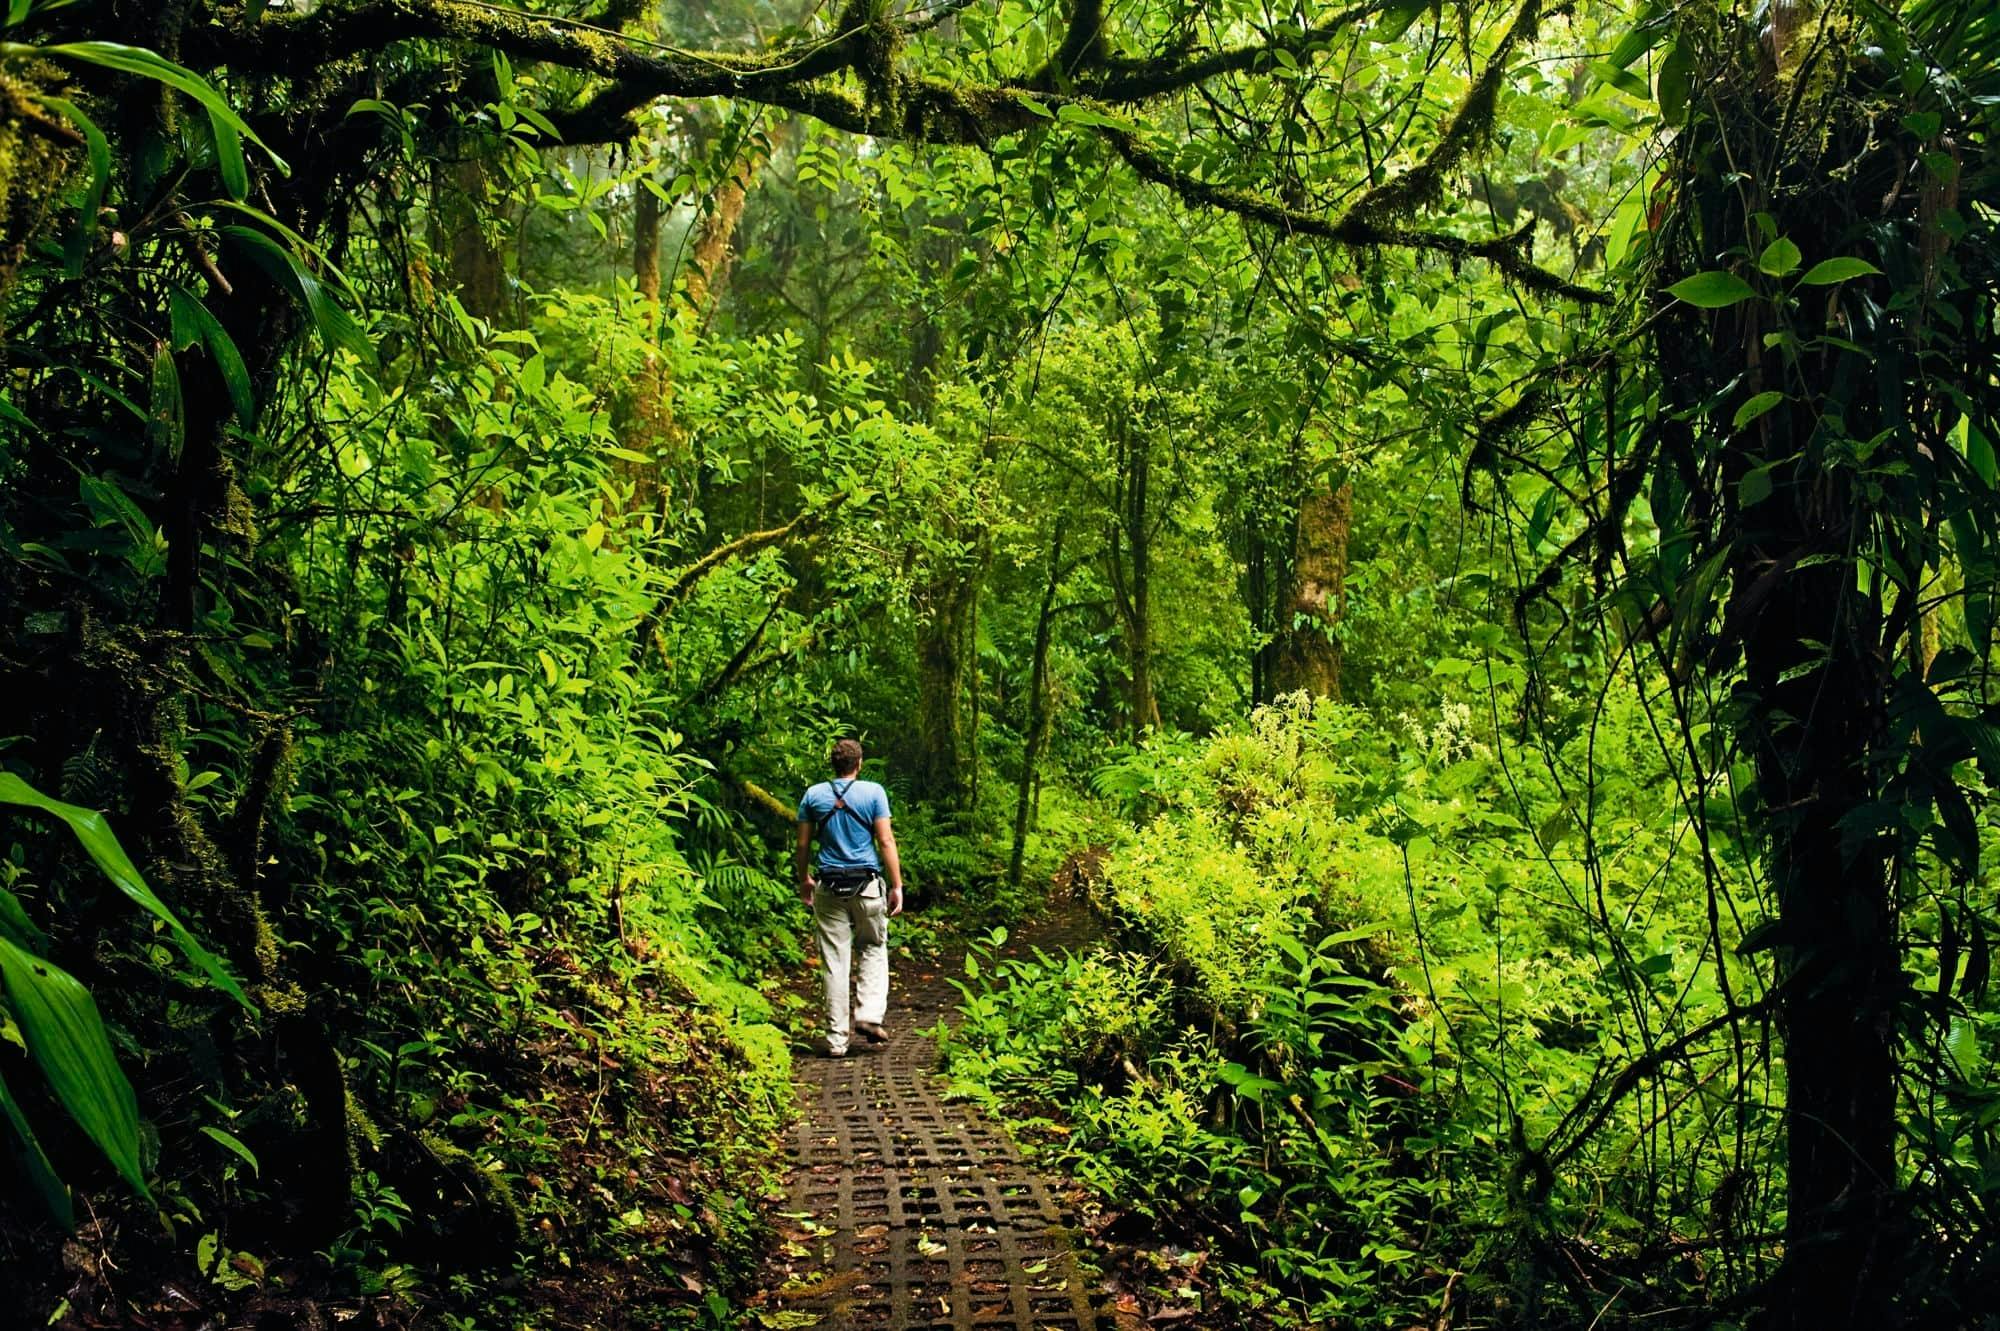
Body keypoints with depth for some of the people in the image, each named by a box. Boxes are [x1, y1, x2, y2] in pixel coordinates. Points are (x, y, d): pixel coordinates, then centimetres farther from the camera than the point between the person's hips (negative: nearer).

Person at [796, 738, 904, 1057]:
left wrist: (804, 880, 22)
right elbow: (886, 842, -6)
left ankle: (837, 1039, 8)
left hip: (829, 886, 2)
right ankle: (869, 1015, 1)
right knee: (873, 948, 17)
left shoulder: (813, 795, 3)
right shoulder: (873, 792, -3)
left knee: (834, 961, 5)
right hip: (867, 885, -1)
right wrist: (897, 886, -2)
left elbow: (803, 844, 7)